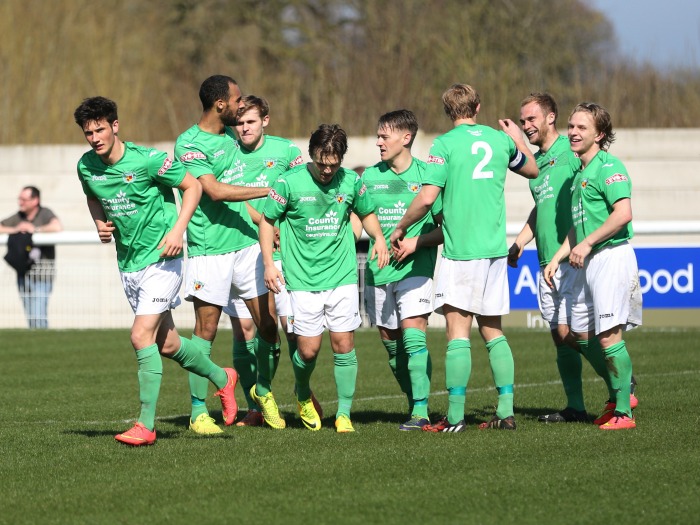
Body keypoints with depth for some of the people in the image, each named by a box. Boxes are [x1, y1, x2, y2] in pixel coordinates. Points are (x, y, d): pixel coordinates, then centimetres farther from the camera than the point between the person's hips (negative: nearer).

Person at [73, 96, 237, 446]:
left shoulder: (148, 160, -18)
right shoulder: (86, 166, 0)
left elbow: (192, 186, -7)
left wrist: (178, 229, -17)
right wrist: (100, 222, 1)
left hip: (160, 258, -7)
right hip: (128, 263, 7)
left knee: (142, 336, -17)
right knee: (166, 344, 13)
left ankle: (146, 424, -13)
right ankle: (221, 378, 38)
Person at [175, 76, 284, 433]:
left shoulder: (230, 134, 13)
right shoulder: (189, 144, -12)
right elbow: (215, 191, -22)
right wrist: (267, 191, -21)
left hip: (246, 241, 7)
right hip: (210, 251, -7)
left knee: (268, 324, 3)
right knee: (205, 330, -4)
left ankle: (264, 392, 25)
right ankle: (198, 412, 3)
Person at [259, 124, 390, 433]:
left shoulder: (351, 182, 0)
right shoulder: (289, 182, -8)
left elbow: (367, 213, 18)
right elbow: (267, 220, 3)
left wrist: (379, 238, -1)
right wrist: (269, 264, -5)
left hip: (342, 276, 2)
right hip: (302, 278, -2)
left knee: (344, 343, -4)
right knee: (308, 349, -3)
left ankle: (344, 413, 6)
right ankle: (303, 396, 29)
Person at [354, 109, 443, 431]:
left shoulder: (425, 175, -3)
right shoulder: (370, 176, 9)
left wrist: (415, 243, -13)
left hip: (415, 268, -5)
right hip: (378, 271, 5)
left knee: (413, 334, -16)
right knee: (390, 342, 7)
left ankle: (421, 410, -17)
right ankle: (415, 403, 21)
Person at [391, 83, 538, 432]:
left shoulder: (445, 144, -7)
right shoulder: (499, 140, 9)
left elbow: (427, 197, -13)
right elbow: (532, 170, 27)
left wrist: (400, 229, 2)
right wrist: (518, 138, 44)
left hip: (460, 251, -5)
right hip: (495, 248, 5)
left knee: (458, 332, -5)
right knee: (492, 331, 11)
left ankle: (455, 416, -9)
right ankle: (506, 411, 7)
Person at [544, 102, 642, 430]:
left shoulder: (609, 167, -10)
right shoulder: (580, 173, 20)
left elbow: (623, 214, -22)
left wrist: (587, 244, -18)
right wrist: (556, 259, 21)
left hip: (612, 256, -10)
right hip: (591, 262, 10)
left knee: (609, 336, -13)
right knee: (601, 336, 12)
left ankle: (623, 412, -12)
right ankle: (620, 396, 23)